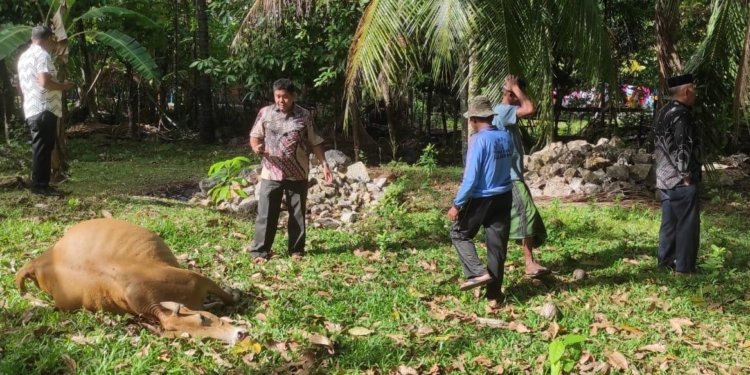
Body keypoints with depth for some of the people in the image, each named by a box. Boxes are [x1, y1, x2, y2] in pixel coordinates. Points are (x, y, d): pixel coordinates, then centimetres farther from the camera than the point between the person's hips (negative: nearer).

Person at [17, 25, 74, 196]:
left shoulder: (24, 56, 20)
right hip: (44, 109, -10)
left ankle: (39, 184, 16)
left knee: (40, 148, 13)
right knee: (43, 149, -8)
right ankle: (40, 185, -7)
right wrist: (63, 86, -7)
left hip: (31, 109, 10)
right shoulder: (42, 55, -10)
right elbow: (45, 82, -22)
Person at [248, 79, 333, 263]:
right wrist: (257, 147, -16)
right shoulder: (265, 113, 1)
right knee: (266, 213, -1)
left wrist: (324, 165, -1)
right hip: (271, 173, 0)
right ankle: (259, 251, 7)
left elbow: (315, 142, 6)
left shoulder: (304, 115, 0)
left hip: (298, 174, 1)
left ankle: (296, 249, 21)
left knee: (297, 214, 9)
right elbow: (255, 136, 7)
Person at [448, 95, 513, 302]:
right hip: (504, 197, 6)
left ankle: (478, 272, 0)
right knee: (497, 244, 10)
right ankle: (494, 292, 16)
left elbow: (471, 176, -19)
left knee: (459, 233, 15)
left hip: (481, 198, -6)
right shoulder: (505, 137, 3)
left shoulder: (478, 139, -17)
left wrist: (457, 204, -14)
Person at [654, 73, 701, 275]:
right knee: (687, 224, -1)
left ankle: (666, 262, 21)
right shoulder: (681, 115, -18)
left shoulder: (663, 112, 12)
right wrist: (687, 175, -15)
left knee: (669, 222, 15)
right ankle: (684, 267, 4)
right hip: (681, 180, -9)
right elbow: (682, 148, -22)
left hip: (665, 178, 9)